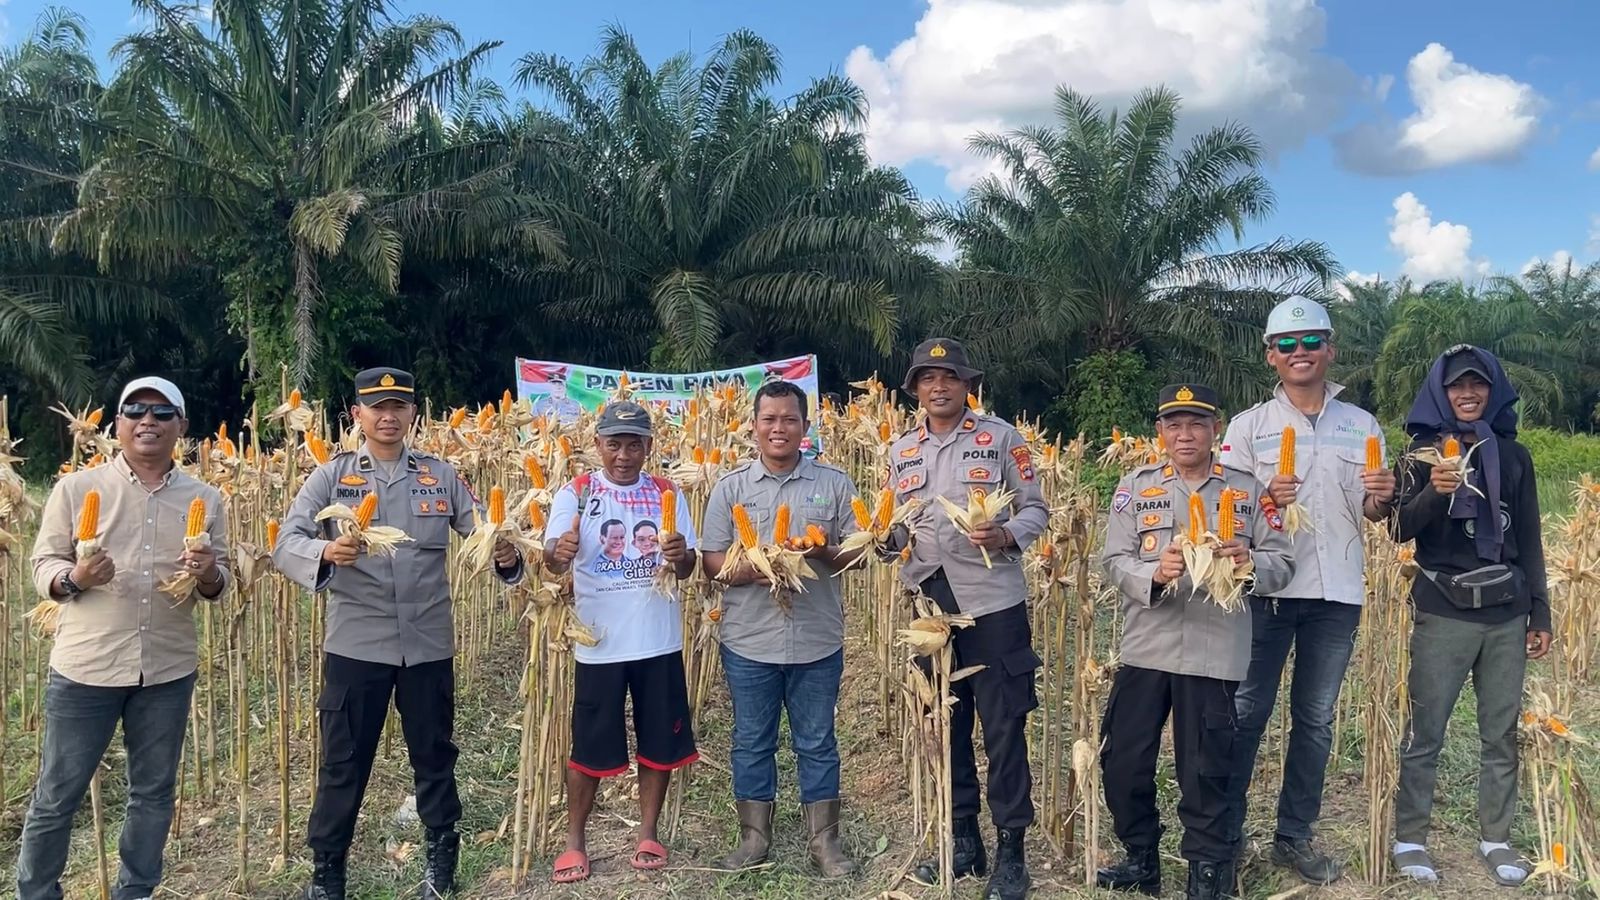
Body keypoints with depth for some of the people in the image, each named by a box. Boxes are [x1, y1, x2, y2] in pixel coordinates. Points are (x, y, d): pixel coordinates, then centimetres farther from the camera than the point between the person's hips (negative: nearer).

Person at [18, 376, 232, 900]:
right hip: (85, 667, -2)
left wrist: (208, 575, -15)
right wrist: (74, 577, -20)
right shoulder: (76, 488, -1)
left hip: (168, 671, 2)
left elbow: (220, 581, 8)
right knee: (57, 795, 8)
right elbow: (43, 565, 1)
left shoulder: (205, 500, 4)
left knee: (153, 793, 14)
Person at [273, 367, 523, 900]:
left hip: (429, 645, 2)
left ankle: (442, 852, 34)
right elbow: (286, 544, -10)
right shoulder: (331, 477, 0)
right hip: (356, 645, -1)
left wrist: (506, 554, -21)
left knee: (434, 753, 15)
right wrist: (326, 551, -31)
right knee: (343, 760, 8)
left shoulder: (440, 476, 4)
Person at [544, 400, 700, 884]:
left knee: (660, 742, 11)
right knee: (589, 747, 7)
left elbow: (687, 569, 3)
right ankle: (575, 841, 24)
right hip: (599, 642, -2)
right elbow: (552, 557, -16)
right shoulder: (575, 494, -4)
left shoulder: (668, 494, 3)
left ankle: (648, 834, 28)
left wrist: (679, 556, -21)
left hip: (659, 641, 2)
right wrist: (560, 553, -39)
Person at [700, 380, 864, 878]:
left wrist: (823, 552, -18)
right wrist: (750, 570, -20)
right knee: (751, 741, 12)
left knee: (817, 742, 11)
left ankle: (825, 841, 24)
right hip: (749, 641, 1)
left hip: (817, 641, 0)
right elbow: (711, 559, 0)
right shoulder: (731, 487, 1)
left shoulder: (834, 483, 0)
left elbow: (857, 552, 2)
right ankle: (753, 836, 27)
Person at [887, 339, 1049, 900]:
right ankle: (962, 839, 27)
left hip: (992, 602, -4)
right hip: (929, 604, 5)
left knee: (1003, 728, 0)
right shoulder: (902, 451, 11)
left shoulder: (1000, 437, -1)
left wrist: (1007, 535, -20)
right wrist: (889, 536, -6)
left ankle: (1011, 850, 13)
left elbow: (1036, 509, -1)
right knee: (944, 725, 13)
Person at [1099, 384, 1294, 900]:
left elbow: (1282, 565, 4)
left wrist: (1250, 562, -18)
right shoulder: (1135, 487, 7)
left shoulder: (1247, 489, 7)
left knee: (1205, 771, 6)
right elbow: (1115, 563, -2)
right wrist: (1154, 573, -22)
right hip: (1146, 648, 1)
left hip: (1215, 653, -1)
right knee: (1122, 761, 5)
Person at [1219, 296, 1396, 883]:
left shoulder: (1361, 425, 8)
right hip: (1266, 589, -2)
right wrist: (1266, 498, -20)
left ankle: (1294, 837, 23)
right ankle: (1225, 833, 14)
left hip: (1337, 593, 3)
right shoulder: (1250, 425, 2)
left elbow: (1373, 514, 10)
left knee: (1315, 720, 10)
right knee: (1246, 715, 1)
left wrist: (1381, 499, -13)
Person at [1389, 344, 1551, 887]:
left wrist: (1540, 612, 10)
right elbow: (1401, 531, -8)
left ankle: (1496, 840, 21)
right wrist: (1433, 491, -26)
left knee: (1502, 733, 8)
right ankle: (1409, 840, 9)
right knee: (1425, 733, -1)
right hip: (1443, 615, -3)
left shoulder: (1514, 455, 10)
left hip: (1507, 616, 4)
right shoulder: (1424, 453, 0)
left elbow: (1529, 541, 13)